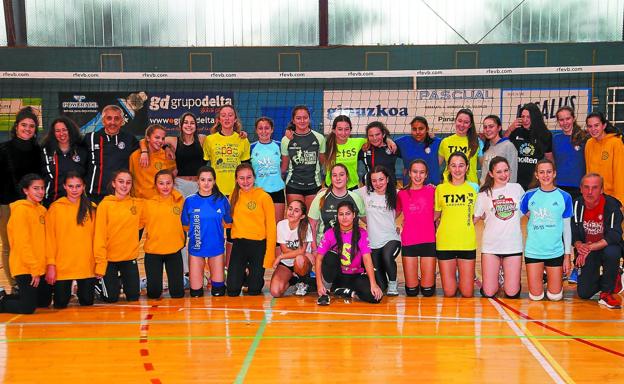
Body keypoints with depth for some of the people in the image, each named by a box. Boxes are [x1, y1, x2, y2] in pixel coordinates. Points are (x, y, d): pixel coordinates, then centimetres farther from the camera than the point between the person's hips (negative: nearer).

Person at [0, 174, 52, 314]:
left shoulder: (42, 210, 10)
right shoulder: (21, 210, -13)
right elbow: (22, 243, -17)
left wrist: (40, 267, 6)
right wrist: (34, 269, -16)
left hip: (40, 268, 8)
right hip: (25, 268, -8)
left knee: (45, 301, 16)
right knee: (28, 308, -10)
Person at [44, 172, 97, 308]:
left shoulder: (91, 208, 3)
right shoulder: (55, 208, -3)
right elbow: (49, 238, -3)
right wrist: (51, 264, -7)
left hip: (86, 265, 1)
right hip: (62, 266, -1)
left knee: (87, 302, 6)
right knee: (60, 304, 5)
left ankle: (80, 290, 37)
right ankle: (67, 291, 36)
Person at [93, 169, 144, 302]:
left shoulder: (138, 204, -1)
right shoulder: (105, 204, -9)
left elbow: (140, 222, 18)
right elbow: (99, 235, -11)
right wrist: (100, 263, -14)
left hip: (130, 257, 3)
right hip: (109, 258, -3)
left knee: (133, 297, 8)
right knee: (111, 299, 5)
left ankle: (122, 282, 37)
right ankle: (103, 283, 35)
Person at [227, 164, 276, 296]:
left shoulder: (264, 197, -9)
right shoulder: (234, 196, 5)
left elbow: (271, 227, -8)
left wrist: (269, 255, -10)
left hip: (258, 245, -3)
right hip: (238, 244, 3)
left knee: (254, 292, 7)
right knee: (232, 290, 2)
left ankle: (255, 278, 40)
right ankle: (242, 275, 34)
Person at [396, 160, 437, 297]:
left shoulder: (431, 190, 1)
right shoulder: (402, 194, 5)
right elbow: (395, 214, 17)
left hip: (428, 241, -1)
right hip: (408, 242, 1)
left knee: (428, 292, 1)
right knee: (411, 292, 3)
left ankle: (427, 280, 33)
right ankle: (415, 281, 35)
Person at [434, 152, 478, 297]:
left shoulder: (473, 188, 5)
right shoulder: (440, 189, 4)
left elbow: (476, 215, 14)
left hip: (467, 243, 0)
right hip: (445, 243, 0)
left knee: (467, 294, 3)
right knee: (449, 293, 3)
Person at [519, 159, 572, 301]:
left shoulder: (564, 197, -1)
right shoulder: (529, 195, 0)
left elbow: (566, 227, 3)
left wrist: (567, 255, 3)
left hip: (555, 251, 0)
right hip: (533, 251, 0)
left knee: (555, 296, 5)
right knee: (536, 296, 3)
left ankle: (551, 278, 35)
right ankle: (541, 278, 33)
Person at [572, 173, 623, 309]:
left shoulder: (612, 205, -20)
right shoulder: (576, 205, -10)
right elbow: (573, 234, -4)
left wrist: (589, 248, -34)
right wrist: (578, 245, -26)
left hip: (607, 247, -3)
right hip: (587, 252, 3)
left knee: (611, 252, -40)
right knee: (584, 293, -3)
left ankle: (607, 292, -15)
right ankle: (613, 278, 29)